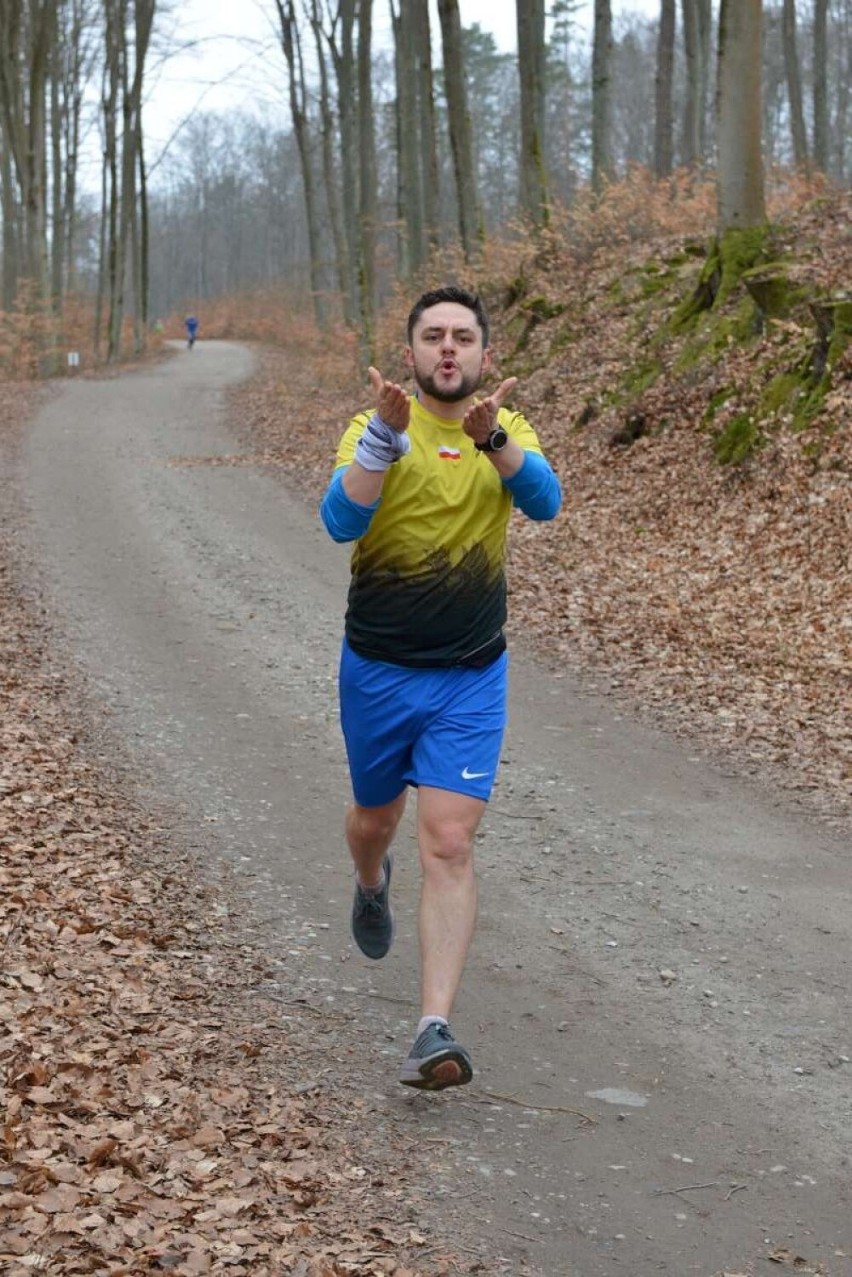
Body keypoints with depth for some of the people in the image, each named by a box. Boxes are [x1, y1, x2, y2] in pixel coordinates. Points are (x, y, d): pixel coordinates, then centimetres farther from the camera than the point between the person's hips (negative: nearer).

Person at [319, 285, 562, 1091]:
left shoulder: (509, 432, -1)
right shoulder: (374, 428, -8)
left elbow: (543, 501, -21)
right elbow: (340, 521, -25)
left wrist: (492, 438, -39)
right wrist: (383, 436, -39)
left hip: (470, 677, 0)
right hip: (377, 669, 0)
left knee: (449, 846, -11)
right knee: (376, 817, 21)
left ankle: (435, 1031, -12)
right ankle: (371, 885, 58)